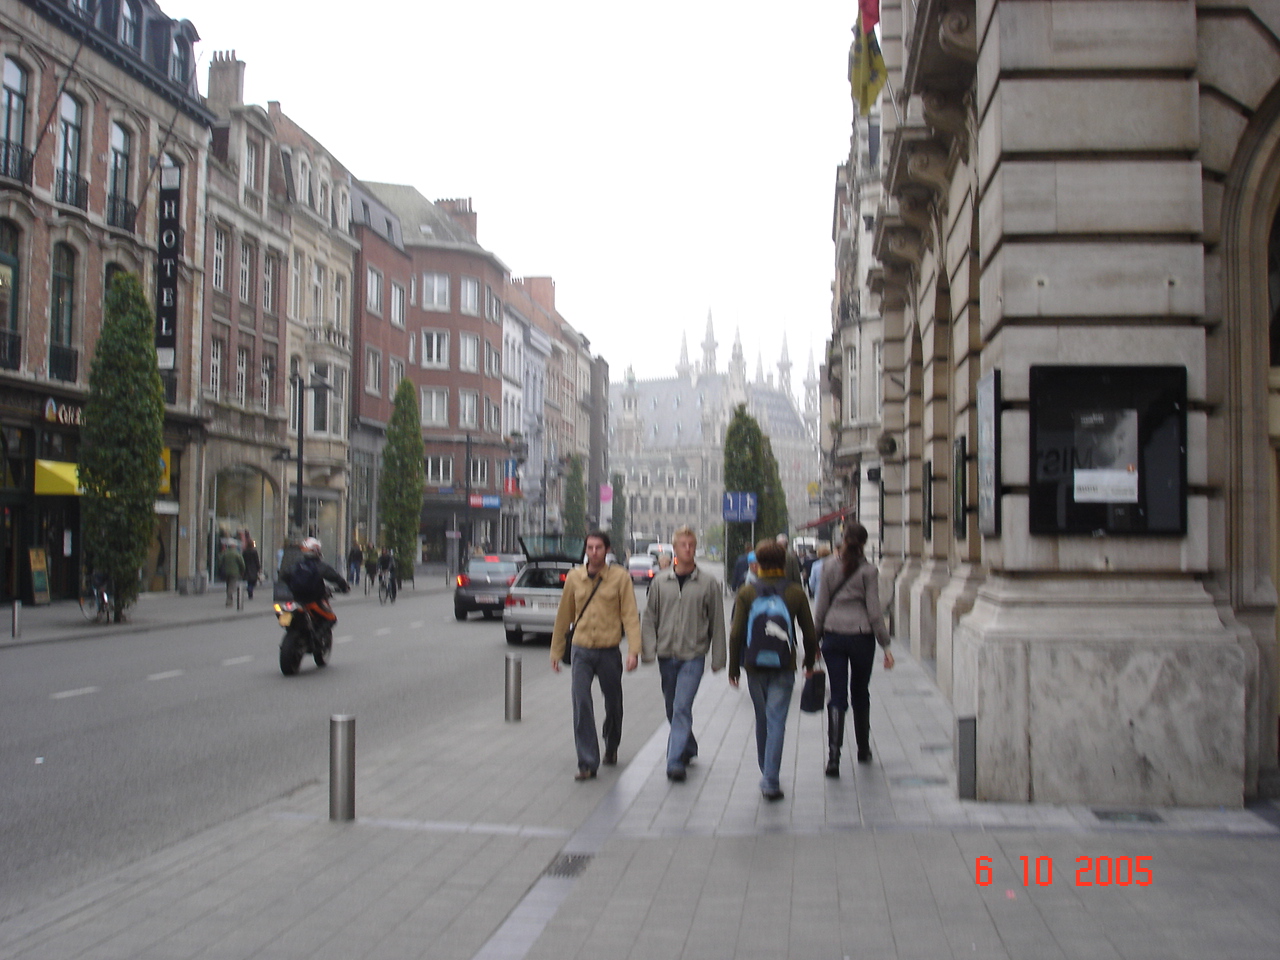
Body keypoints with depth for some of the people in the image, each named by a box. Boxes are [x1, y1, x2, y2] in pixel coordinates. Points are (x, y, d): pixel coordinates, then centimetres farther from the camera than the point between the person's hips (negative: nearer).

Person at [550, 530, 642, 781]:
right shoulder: (574, 577, 3)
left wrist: (634, 650, -17)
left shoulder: (620, 577, -4)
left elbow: (630, 615, -7)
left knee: (613, 704, 14)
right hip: (582, 651, 1)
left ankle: (611, 748, 41)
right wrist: (556, 651, 14)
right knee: (581, 705, -11)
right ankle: (587, 763, -7)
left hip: (609, 652, -1)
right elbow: (563, 616, 11)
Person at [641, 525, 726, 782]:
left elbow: (717, 623, 2)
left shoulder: (708, 583, -1)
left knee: (682, 708, -14)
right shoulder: (660, 582, 5)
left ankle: (675, 761, -15)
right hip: (667, 655, 4)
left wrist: (718, 658, 2)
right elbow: (650, 618, 8)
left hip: (693, 656, -4)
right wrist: (648, 650, -1)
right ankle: (688, 748, 34)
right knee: (673, 710, 14)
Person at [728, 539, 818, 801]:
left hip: (755, 665, 1)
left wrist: (734, 667, 4)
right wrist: (810, 662, 19)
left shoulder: (747, 593, -3)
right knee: (776, 722, -2)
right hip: (784, 667, -1)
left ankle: (766, 774, 29)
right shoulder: (796, 592, -2)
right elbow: (809, 633, 4)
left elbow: (736, 634, -5)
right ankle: (770, 781, -10)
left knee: (762, 720, 17)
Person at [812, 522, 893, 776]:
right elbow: (874, 609, -5)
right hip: (861, 636, -1)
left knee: (837, 696, 0)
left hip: (833, 634, 1)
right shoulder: (868, 570, -5)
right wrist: (885, 644, 0)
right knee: (860, 693, 16)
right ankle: (863, 750, 30)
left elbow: (821, 605, 3)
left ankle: (833, 757, -13)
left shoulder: (829, 566, 1)